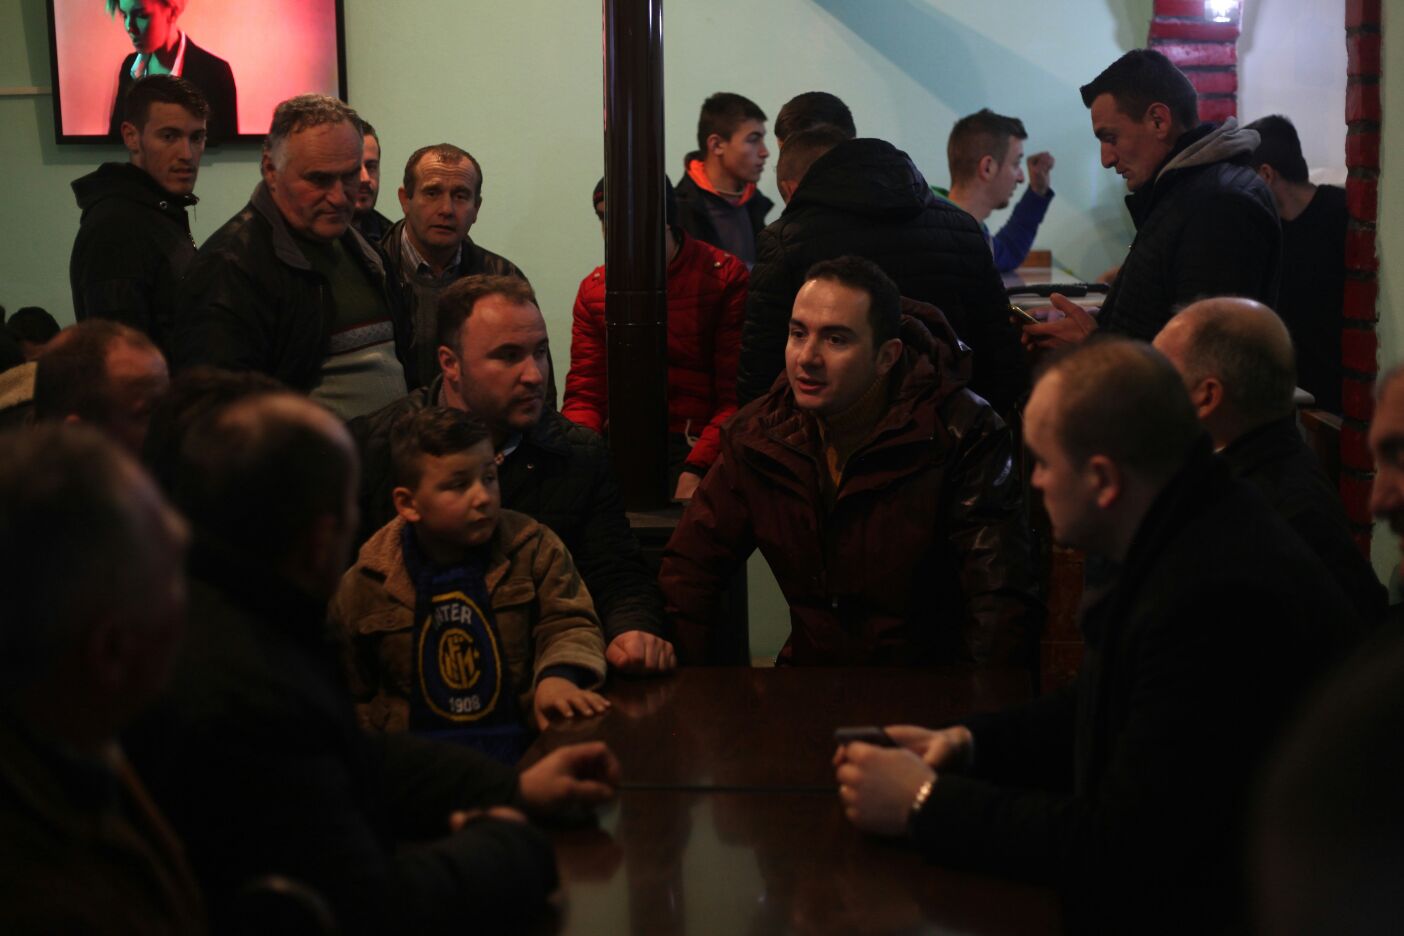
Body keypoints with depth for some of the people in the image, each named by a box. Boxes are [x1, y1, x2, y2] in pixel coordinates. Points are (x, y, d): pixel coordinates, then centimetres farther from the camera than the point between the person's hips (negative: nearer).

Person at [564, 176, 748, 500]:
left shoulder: (726, 277, 0)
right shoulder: (594, 288, 14)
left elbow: (736, 399, -6)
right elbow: (584, 396, 12)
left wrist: (696, 470, -21)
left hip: (696, 445, -4)